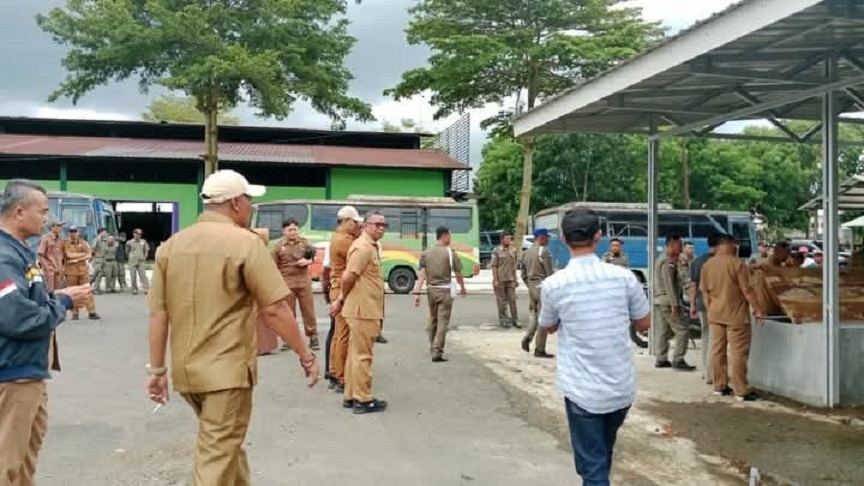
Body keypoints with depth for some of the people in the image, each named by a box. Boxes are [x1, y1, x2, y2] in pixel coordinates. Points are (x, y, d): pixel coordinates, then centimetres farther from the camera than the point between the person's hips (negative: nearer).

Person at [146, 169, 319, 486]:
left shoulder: (171, 245, 6)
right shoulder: (245, 242, -11)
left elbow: (158, 313, 5)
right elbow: (274, 309, -14)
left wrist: (157, 369, 11)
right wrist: (305, 355, -5)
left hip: (186, 371, 7)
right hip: (227, 370, -6)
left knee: (223, 445, 24)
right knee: (216, 459, 1)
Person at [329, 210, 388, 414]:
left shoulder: (369, 246, 17)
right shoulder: (363, 247, -16)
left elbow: (348, 277, 17)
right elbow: (348, 277, -21)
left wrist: (341, 300, 12)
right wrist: (341, 300, -8)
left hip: (363, 309, 10)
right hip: (364, 310, -10)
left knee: (355, 353, 15)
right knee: (363, 355, -3)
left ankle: (351, 396, 23)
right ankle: (363, 400, 4)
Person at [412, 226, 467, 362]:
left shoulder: (426, 253, 4)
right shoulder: (450, 252, -7)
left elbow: (422, 275, -3)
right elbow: (458, 274, -2)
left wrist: (417, 293, -5)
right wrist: (463, 288, 14)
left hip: (431, 290, 5)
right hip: (445, 290, -5)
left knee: (433, 320, 18)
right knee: (442, 322, -4)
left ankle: (433, 349, 31)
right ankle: (437, 353, -10)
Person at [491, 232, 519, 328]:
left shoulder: (513, 250, 10)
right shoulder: (496, 251, -5)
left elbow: (514, 266, 15)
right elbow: (494, 266, -8)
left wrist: (515, 279, 13)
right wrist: (495, 280, -13)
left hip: (510, 280, 4)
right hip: (500, 280, -4)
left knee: (512, 299, 3)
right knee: (502, 300, 3)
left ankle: (515, 319, 9)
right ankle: (503, 320, 12)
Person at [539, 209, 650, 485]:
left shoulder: (553, 285, -12)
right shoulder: (624, 277, -7)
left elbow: (548, 328, 7)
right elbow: (644, 323, 7)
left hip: (583, 392, -3)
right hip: (623, 389, 4)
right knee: (602, 457, 26)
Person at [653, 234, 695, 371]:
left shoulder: (663, 259, 17)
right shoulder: (668, 262, -15)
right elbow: (669, 284, -22)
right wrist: (674, 304, -24)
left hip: (661, 300, 11)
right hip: (667, 301, -11)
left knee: (664, 331, 13)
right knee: (682, 330, -9)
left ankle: (661, 360, 16)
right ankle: (677, 361, -10)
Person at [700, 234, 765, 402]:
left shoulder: (707, 265, 3)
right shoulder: (737, 264, -14)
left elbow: (705, 291, 8)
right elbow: (747, 290, -14)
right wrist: (758, 310, -7)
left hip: (715, 314, 6)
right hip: (736, 315, -5)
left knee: (717, 350, 11)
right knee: (738, 352, -2)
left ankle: (719, 386, 17)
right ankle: (741, 391, 0)